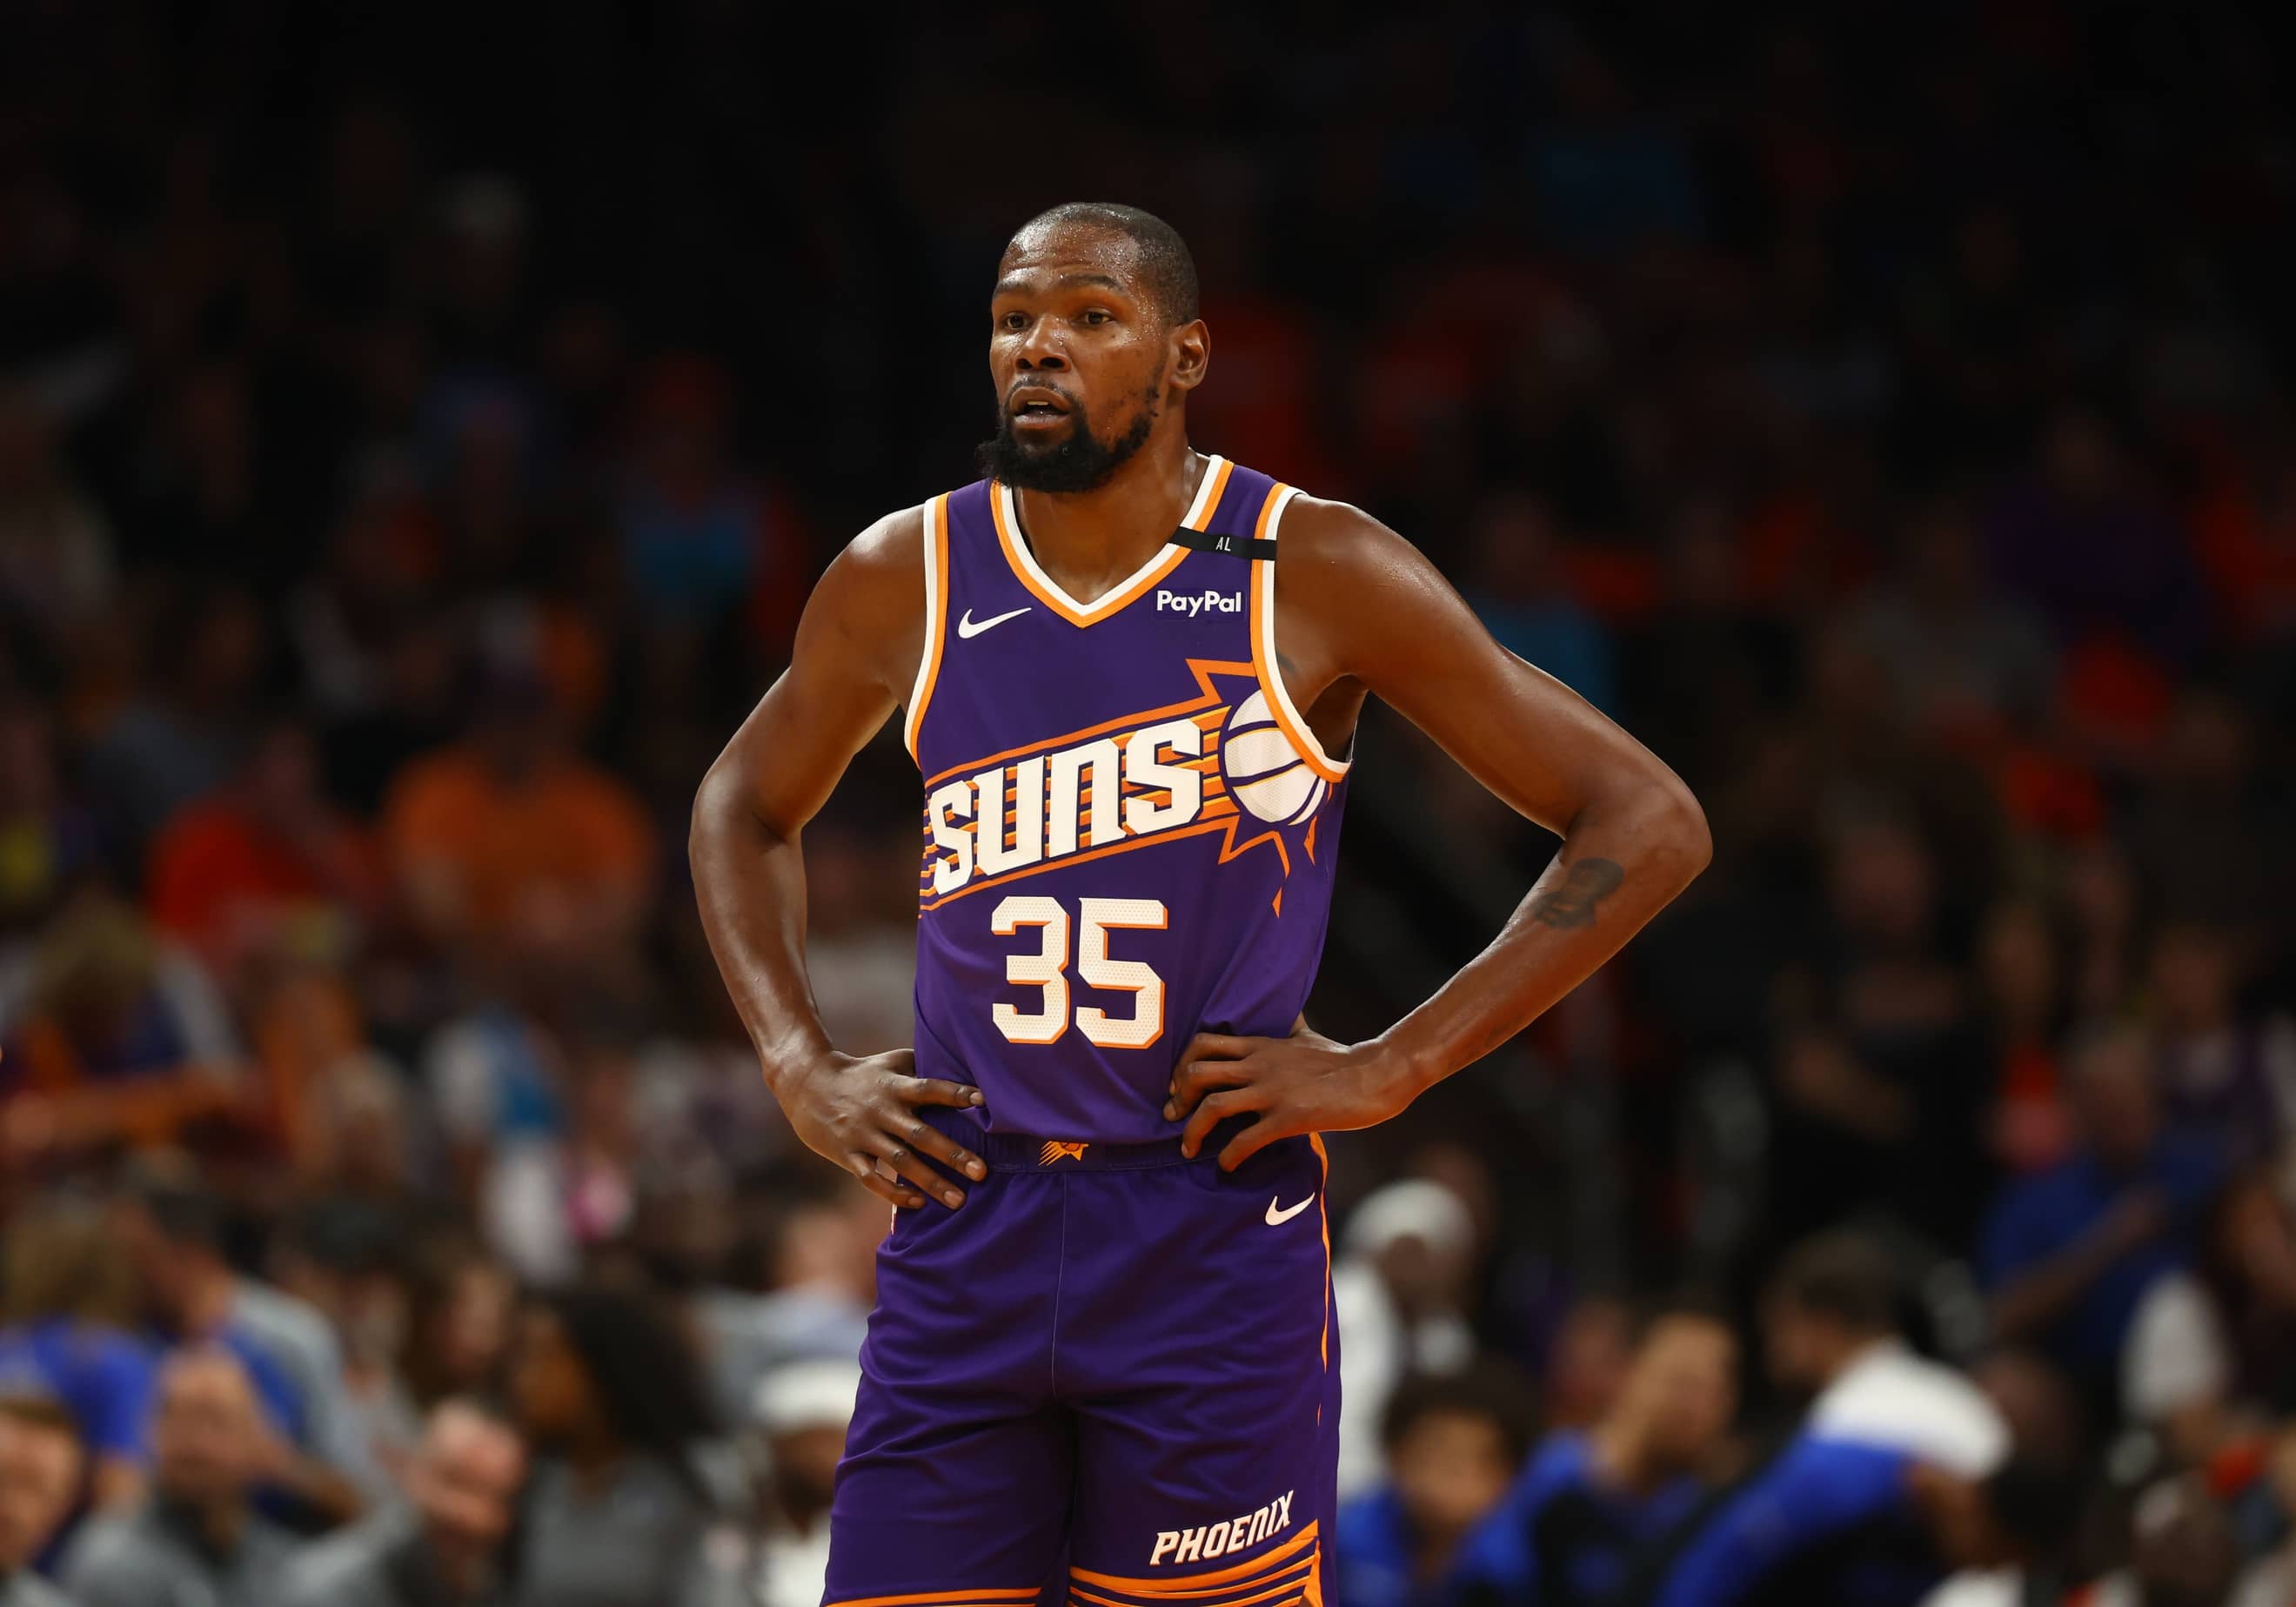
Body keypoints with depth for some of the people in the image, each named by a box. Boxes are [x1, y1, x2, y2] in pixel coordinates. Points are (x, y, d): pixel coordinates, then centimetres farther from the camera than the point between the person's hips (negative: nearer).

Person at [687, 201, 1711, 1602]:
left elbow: (1650, 827, -3)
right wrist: (798, 1067, 9)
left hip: (1217, 1234, -3)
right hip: (964, 1230, 3)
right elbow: (747, 809, 25)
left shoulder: (1314, 576, -5)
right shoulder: (902, 582, 4)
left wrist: (1392, 1069, -8)